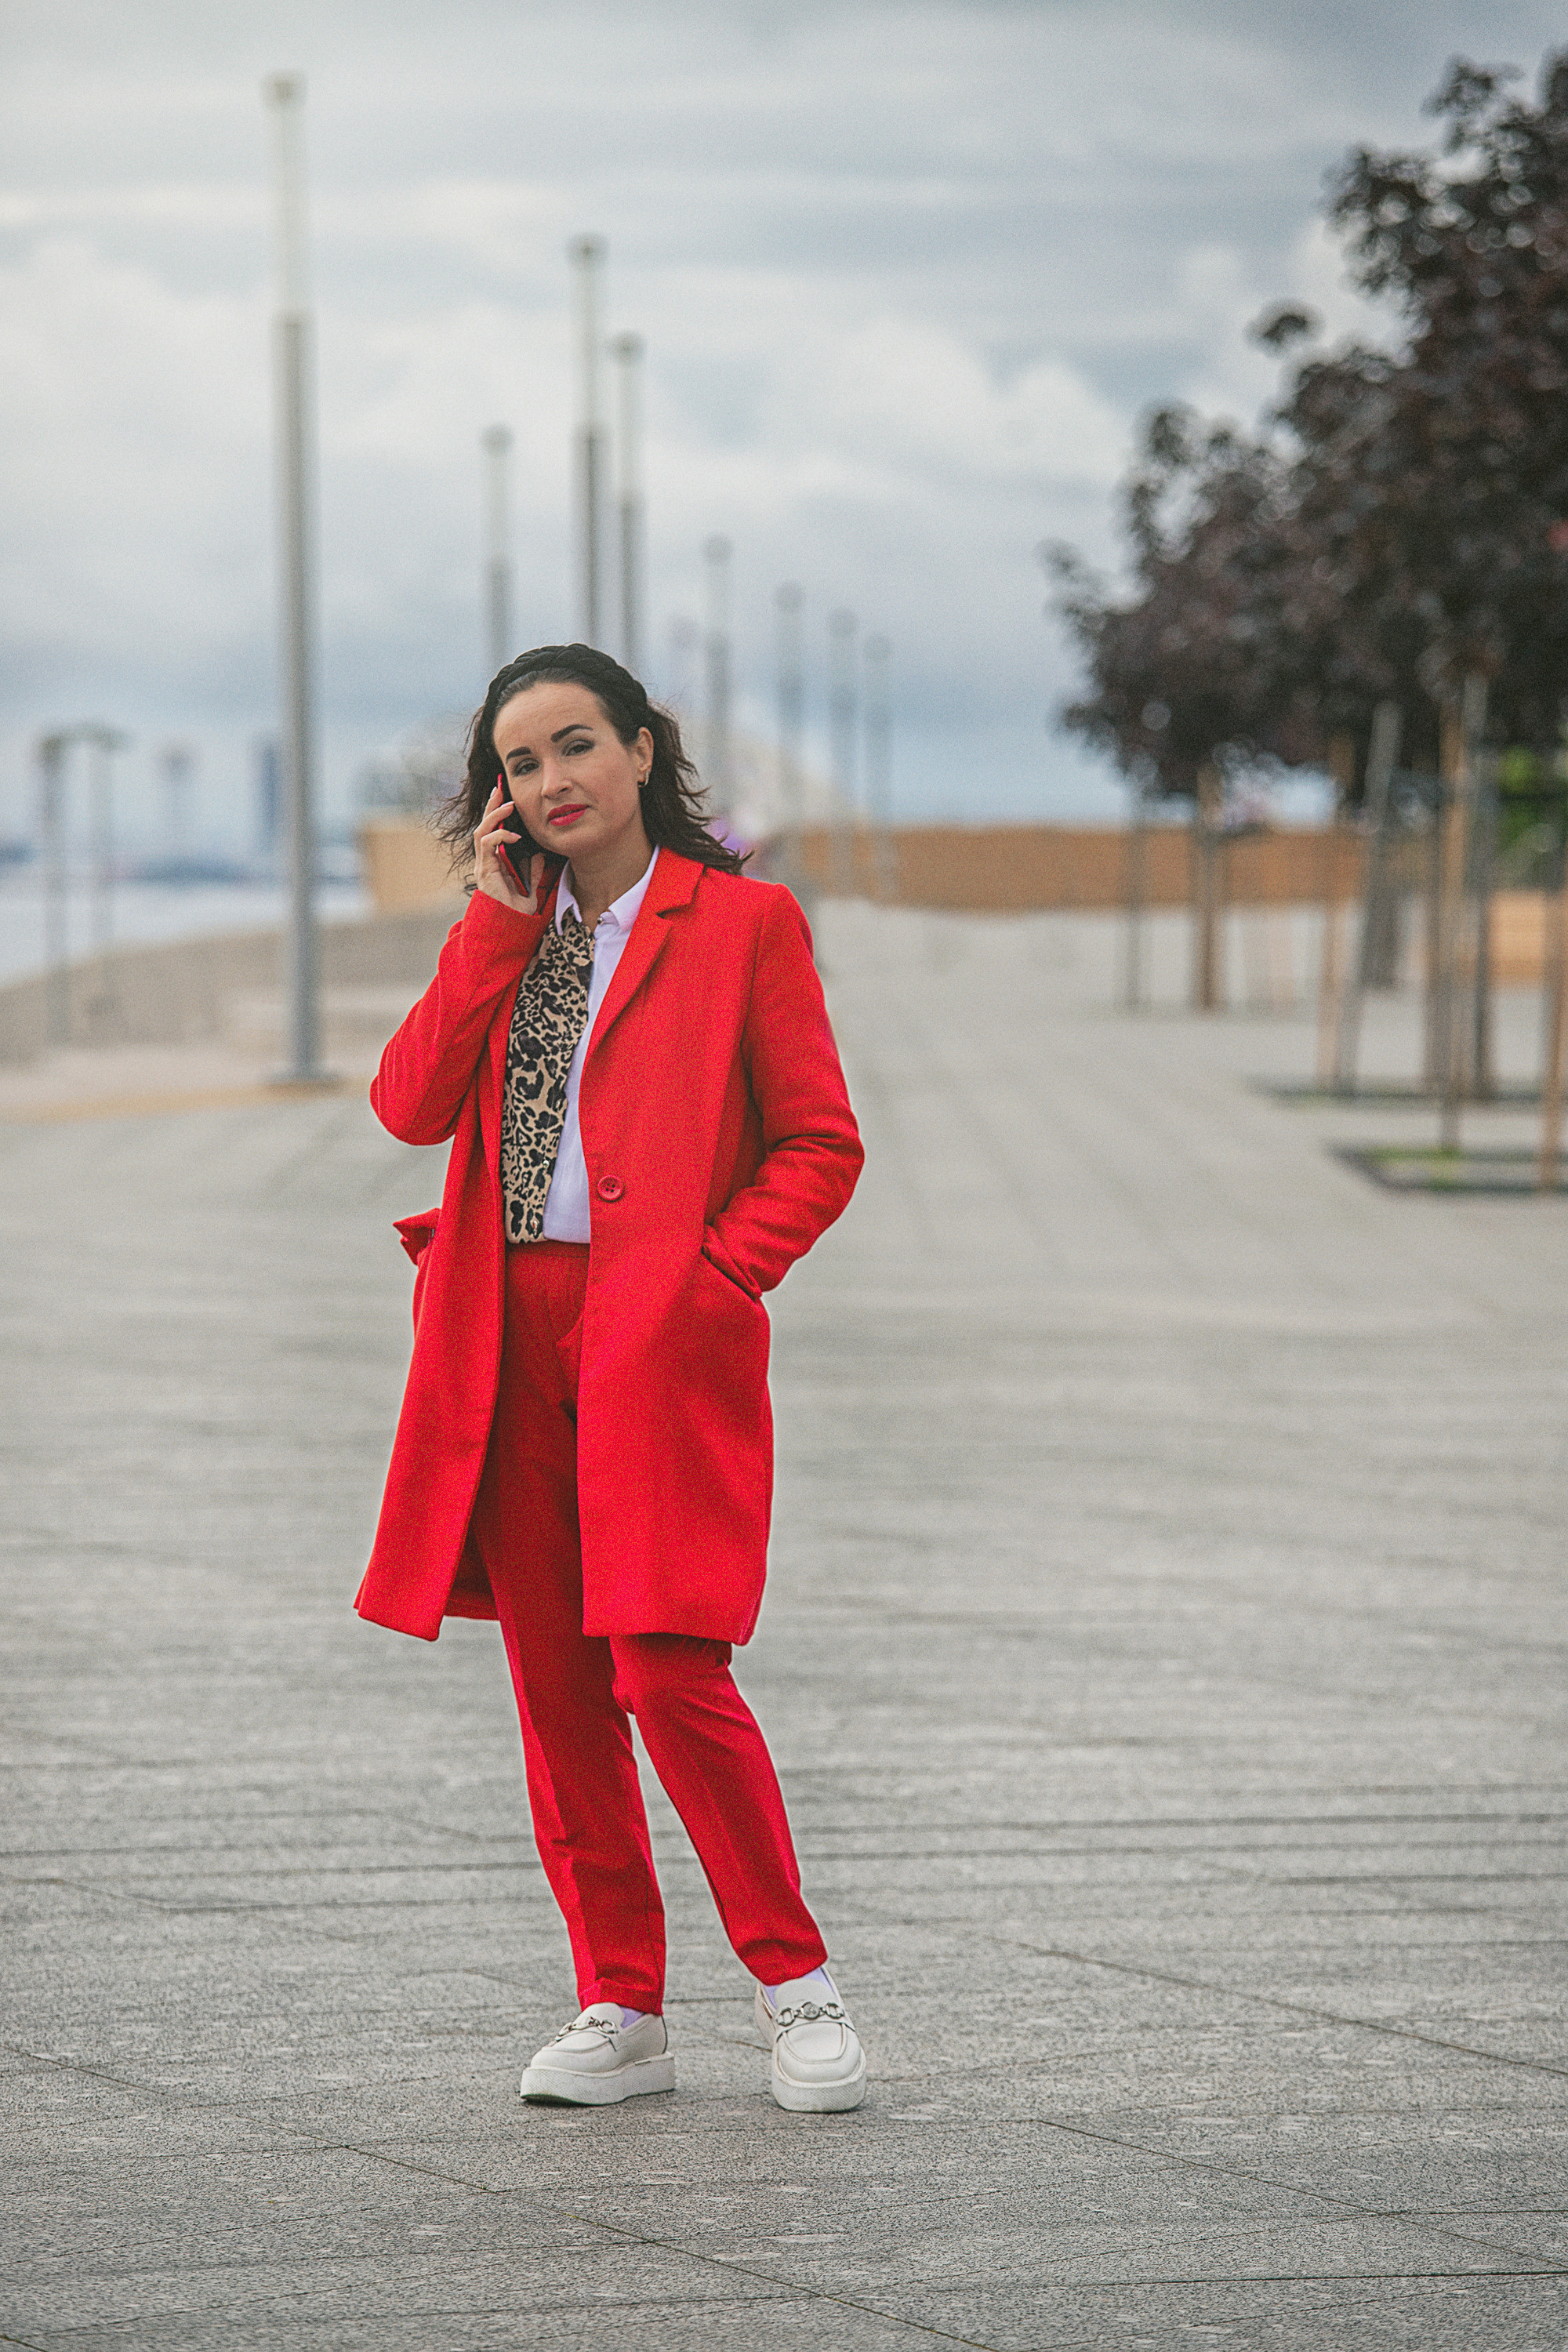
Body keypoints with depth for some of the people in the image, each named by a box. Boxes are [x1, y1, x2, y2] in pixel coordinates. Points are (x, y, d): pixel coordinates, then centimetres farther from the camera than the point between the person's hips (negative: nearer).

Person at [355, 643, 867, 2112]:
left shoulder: (742, 921, 2)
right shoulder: (503, 933, 16)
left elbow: (821, 1148, 0)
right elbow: (411, 1106, 1)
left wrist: (713, 1274, -12)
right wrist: (500, 922, 0)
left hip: (662, 1333, -5)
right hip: (513, 1338, 5)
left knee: (667, 1670, -13)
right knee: (554, 1684, 5)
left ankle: (791, 1979, 3)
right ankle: (620, 2009, 14)